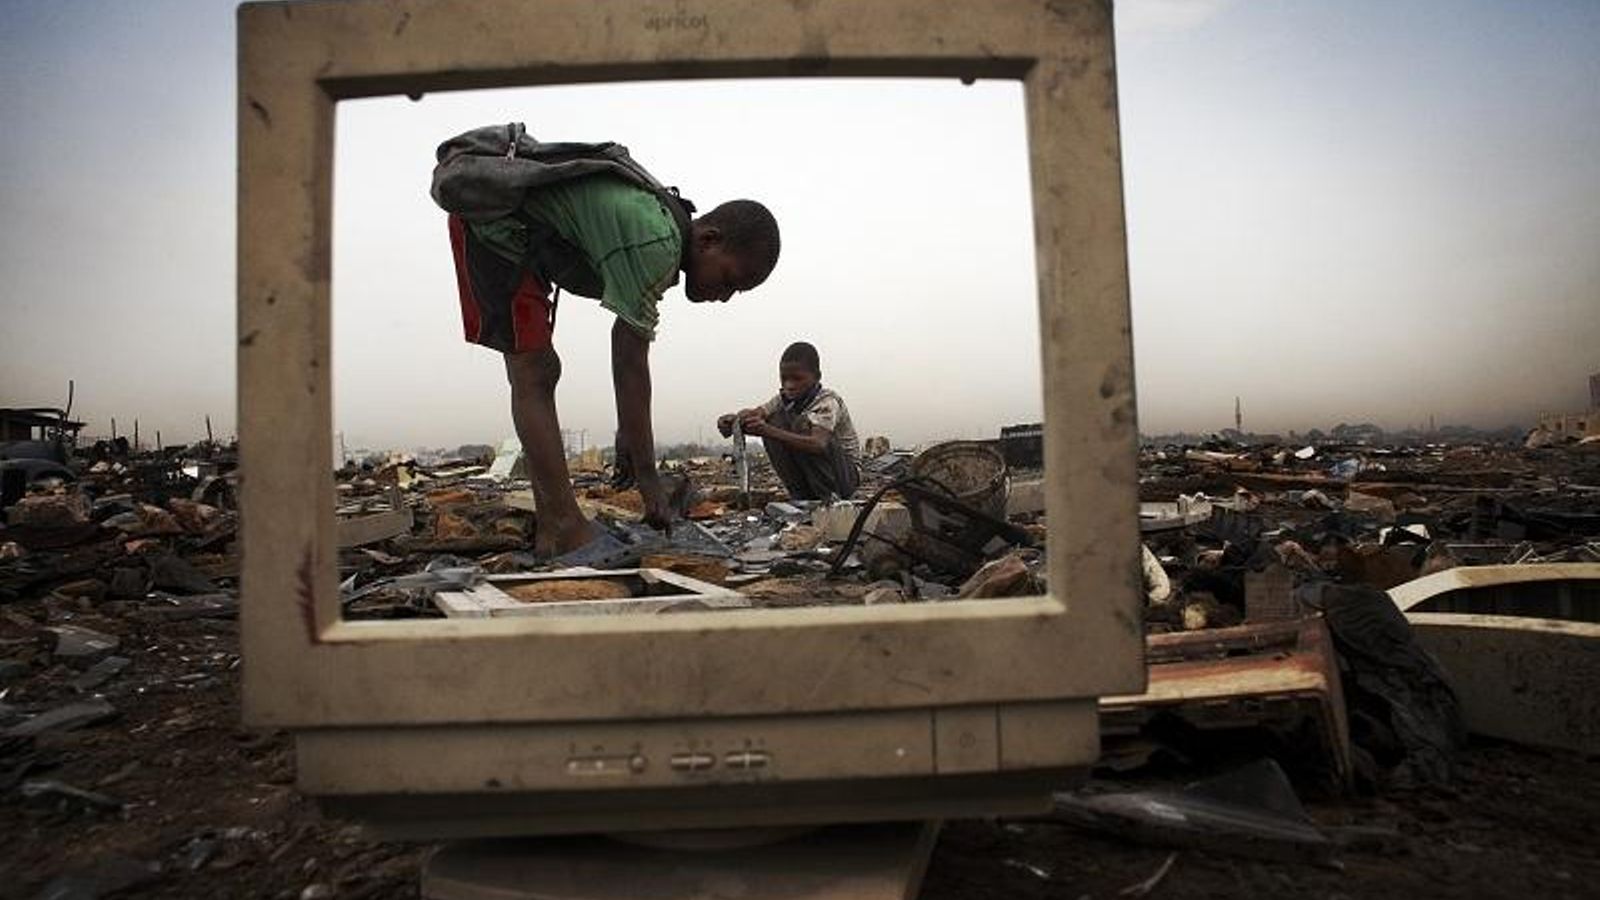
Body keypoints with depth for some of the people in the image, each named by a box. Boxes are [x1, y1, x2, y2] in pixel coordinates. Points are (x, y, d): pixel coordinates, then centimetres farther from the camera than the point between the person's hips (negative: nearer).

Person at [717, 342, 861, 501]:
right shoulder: (785, 398, -1)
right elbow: (755, 413, -15)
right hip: (811, 475, 6)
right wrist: (734, 419, -40)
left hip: (847, 474, -6)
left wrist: (768, 431, -51)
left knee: (803, 424, -29)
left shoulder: (828, 402, -22)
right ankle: (801, 496, -7)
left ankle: (829, 497, -17)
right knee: (774, 422, -14)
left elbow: (818, 444, -41)